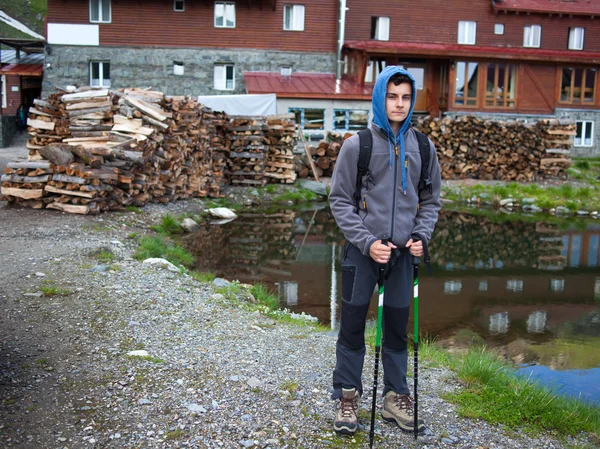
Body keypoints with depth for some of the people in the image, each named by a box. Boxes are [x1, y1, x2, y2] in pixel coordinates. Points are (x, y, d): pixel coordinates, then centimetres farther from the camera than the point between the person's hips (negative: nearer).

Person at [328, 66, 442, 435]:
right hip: (362, 251, -2)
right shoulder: (357, 145, -4)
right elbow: (340, 200, -3)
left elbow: (431, 200, 13)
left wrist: (421, 236, -3)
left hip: (403, 253, 3)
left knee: (397, 328, 10)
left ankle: (397, 397, 24)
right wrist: (367, 242, -12)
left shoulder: (422, 148, 5)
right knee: (353, 327, 5)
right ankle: (347, 397, 19)